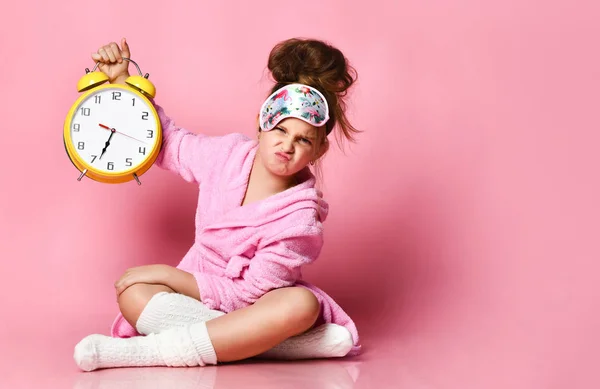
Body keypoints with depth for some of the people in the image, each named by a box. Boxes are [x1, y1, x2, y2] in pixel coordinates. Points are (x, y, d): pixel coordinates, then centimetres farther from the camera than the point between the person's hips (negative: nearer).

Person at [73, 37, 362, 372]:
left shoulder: (299, 216, -21)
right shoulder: (227, 155, -9)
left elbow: (248, 294, -19)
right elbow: (167, 142, 12)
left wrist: (169, 275, -19)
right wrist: (122, 81, 2)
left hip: (253, 306, -3)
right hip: (201, 290, 4)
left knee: (301, 305, -38)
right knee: (134, 294, -29)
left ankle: (145, 351, -39)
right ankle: (291, 341, -33)